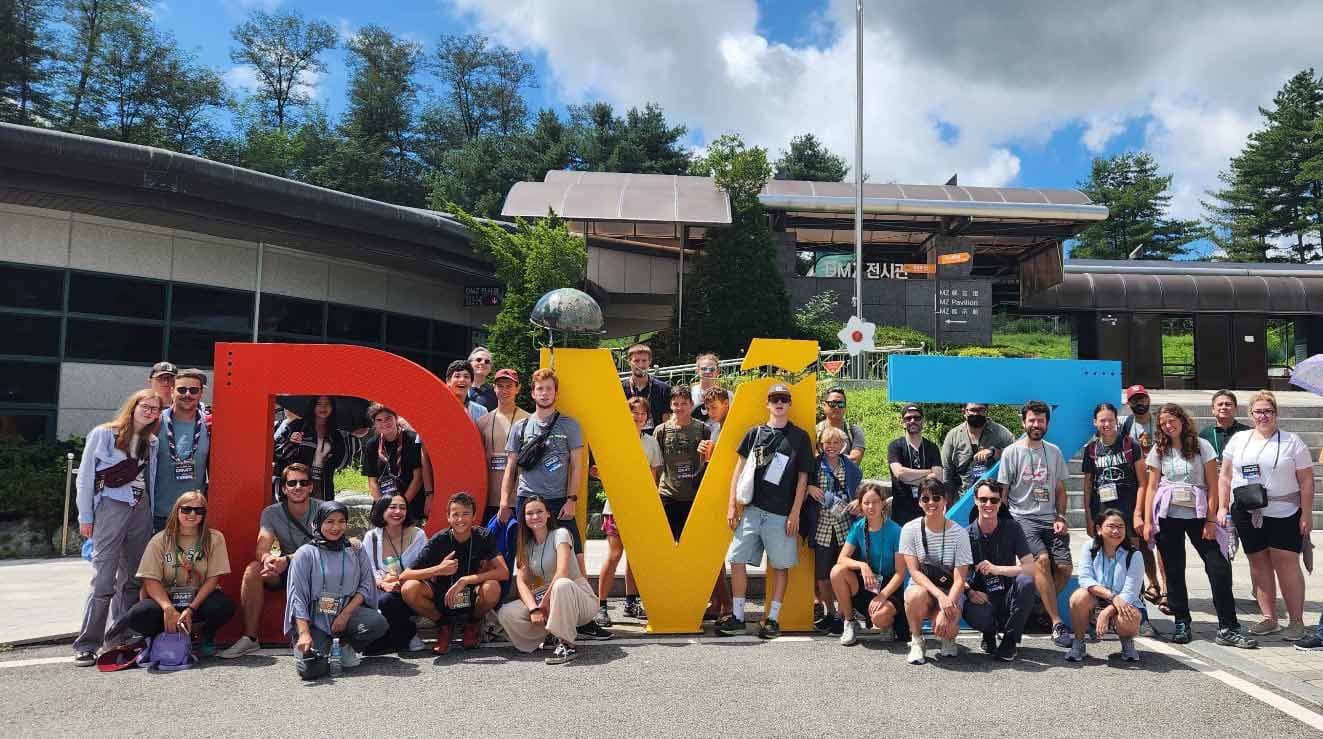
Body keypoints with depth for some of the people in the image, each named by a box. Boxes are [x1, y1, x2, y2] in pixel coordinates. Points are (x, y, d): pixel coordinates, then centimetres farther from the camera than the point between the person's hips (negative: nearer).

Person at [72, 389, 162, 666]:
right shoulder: (103, 434, 0)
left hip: (141, 510, 5)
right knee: (104, 580, -9)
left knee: (133, 579, 7)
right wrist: (85, 517, -3)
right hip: (110, 508, -5)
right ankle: (86, 645, -2)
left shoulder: (151, 442, 14)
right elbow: (85, 476, -1)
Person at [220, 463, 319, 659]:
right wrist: (268, 558, -39)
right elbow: (261, 549, -14)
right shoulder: (272, 513, -1)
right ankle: (250, 638, -16)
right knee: (253, 569, -23)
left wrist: (287, 560, -36)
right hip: (286, 570, 4)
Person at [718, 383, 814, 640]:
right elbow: (740, 469, 11)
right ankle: (737, 617, 10)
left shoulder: (799, 437, 5)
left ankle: (772, 619, 12)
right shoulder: (754, 433, 10)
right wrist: (732, 505, 3)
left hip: (781, 513, -2)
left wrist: (795, 513, -4)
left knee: (781, 566, 2)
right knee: (737, 560, -1)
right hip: (751, 509, 2)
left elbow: (803, 477, 3)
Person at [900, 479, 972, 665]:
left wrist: (947, 608, -25)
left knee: (946, 628, -30)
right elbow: (914, 571, -11)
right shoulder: (910, 529, -6)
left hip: (950, 594, 0)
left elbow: (960, 579, -11)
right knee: (916, 595, -36)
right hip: (921, 588, 1)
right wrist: (939, 595, -26)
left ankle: (949, 639, 11)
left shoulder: (959, 533, -8)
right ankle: (916, 641, -7)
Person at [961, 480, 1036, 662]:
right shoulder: (967, 535, -3)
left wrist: (997, 569, -24)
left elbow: (1031, 568, -12)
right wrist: (969, 591, -22)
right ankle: (990, 634, 7)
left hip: (1008, 596, 1)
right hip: (982, 599, -1)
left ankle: (1009, 641, -10)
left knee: (1026, 581, -32)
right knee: (973, 613, -36)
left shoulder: (1011, 529, -3)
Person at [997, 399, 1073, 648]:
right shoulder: (1012, 452, 1)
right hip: (1022, 517, -4)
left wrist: (1060, 517, 2)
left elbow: (1060, 489, 17)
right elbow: (1002, 492, 2)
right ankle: (1057, 624, -22)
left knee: (1064, 567, -12)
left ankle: (1043, 607, 13)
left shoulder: (1054, 452, 14)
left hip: (1050, 518, 4)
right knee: (1042, 559, -26)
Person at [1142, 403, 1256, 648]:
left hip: (1198, 515, -1)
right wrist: (1148, 521, 1)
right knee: (1174, 571, 5)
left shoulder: (1202, 446, 2)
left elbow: (1212, 486, 0)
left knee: (1219, 568, -8)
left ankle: (1228, 628, -2)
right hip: (1167, 517, 2)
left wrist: (1211, 520, -6)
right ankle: (1182, 623, 15)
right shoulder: (1159, 451, 8)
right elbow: (1151, 487, 8)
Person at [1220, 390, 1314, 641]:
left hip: (1284, 515, -3)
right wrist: (1222, 507, 5)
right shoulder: (1238, 440, 8)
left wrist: (1306, 515, -7)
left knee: (1287, 564, -4)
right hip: (1247, 514, 3)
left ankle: (1297, 620, 7)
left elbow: (1306, 481, -2)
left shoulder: (1292, 442, 0)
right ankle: (1269, 618, 16)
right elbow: (1225, 476, 11)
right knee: (1259, 564, 7)